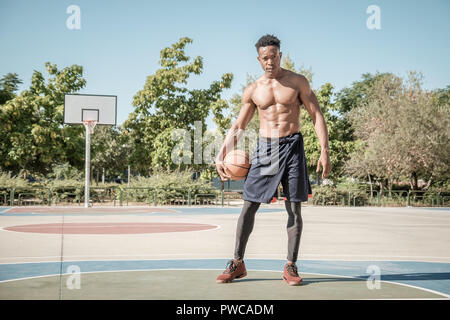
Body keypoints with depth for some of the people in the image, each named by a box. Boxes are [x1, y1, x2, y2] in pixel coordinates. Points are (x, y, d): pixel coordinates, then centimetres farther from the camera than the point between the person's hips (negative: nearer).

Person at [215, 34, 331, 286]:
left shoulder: (297, 82, 1)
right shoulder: (252, 91, 7)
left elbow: (317, 115, 0)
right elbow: (238, 127, 13)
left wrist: (325, 151, -10)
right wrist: (221, 155, 1)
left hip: (292, 146, -1)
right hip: (265, 147, 2)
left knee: (294, 209, -1)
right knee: (249, 206, -1)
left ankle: (291, 266, 10)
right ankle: (238, 263, 11)